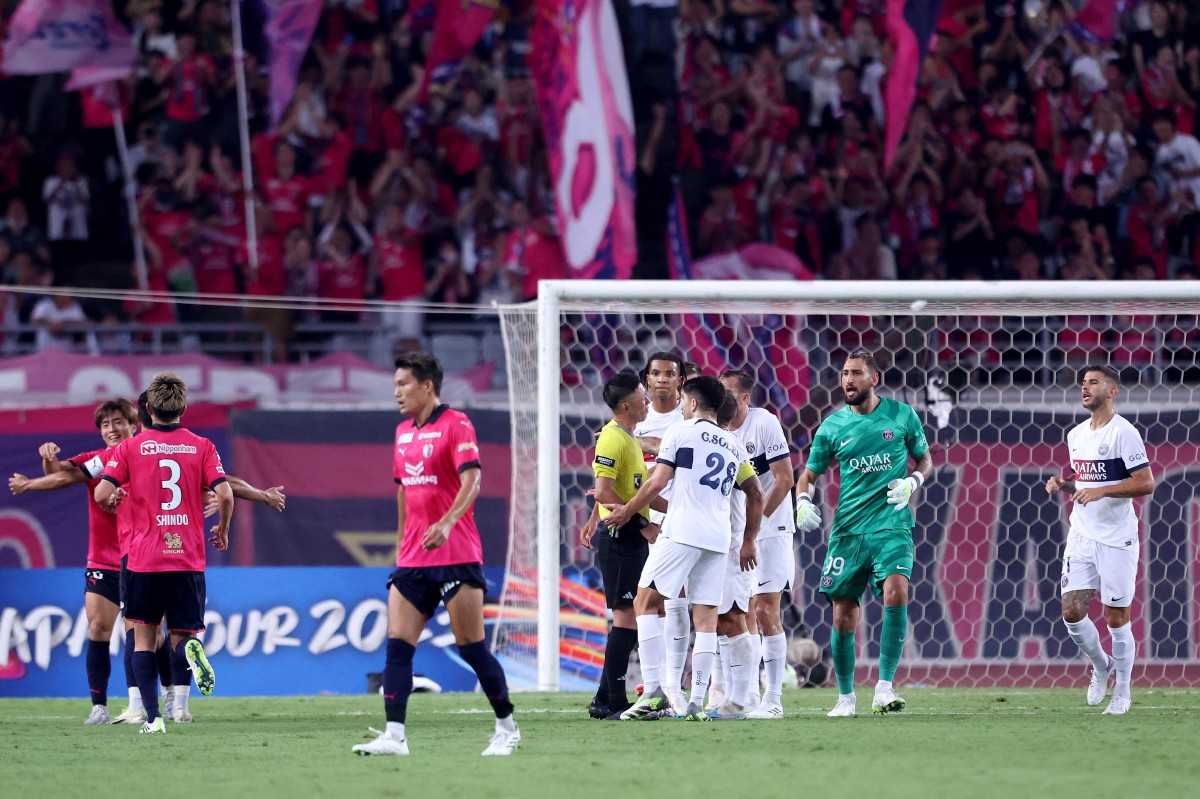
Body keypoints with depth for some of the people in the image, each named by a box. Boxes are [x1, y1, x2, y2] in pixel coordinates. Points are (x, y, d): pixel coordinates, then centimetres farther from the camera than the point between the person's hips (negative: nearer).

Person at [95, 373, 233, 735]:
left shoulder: (130, 447, 0)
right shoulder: (202, 447, 3)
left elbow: (102, 495, -6)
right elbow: (224, 494, -6)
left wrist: (115, 500, 18)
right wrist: (222, 531, 13)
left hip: (144, 559, -1)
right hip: (188, 559, 1)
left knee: (143, 637, 11)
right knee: (182, 636, 9)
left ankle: (152, 716, -1)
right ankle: (192, 650, -29)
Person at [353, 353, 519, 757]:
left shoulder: (456, 425, -8)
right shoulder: (403, 432, 15)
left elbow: (471, 480, -19)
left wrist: (447, 523, -34)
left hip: (456, 556, -7)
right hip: (412, 559, 7)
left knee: (471, 647, -3)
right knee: (397, 645, -6)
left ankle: (507, 728, 13)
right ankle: (394, 735, -10)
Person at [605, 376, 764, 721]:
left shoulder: (681, 431, 3)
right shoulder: (733, 445, 21)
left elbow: (657, 482, -4)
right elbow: (756, 495, 24)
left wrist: (627, 512, 9)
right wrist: (749, 541, 32)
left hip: (682, 532, -6)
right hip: (718, 538, 6)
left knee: (645, 602, -1)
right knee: (706, 618, 4)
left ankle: (654, 690, -13)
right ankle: (697, 703, -3)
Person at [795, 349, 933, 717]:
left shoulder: (901, 415, 4)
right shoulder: (833, 426, 5)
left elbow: (925, 460, 15)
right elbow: (809, 475, 13)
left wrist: (911, 482, -6)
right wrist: (803, 501, -8)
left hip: (891, 525, -2)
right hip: (848, 530, 2)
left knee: (896, 592, -24)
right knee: (843, 616, 1)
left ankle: (883, 688, -19)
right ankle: (845, 697, 19)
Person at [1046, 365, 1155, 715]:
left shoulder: (1123, 433, -11)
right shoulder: (1076, 435, 12)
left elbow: (1145, 483, -16)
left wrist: (1102, 490, -23)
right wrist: (1062, 484, 4)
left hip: (1116, 539, -6)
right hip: (1081, 537, 6)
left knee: (1116, 617, 0)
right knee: (1071, 611, -1)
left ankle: (1121, 693, 12)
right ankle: (1101, 666, 25)